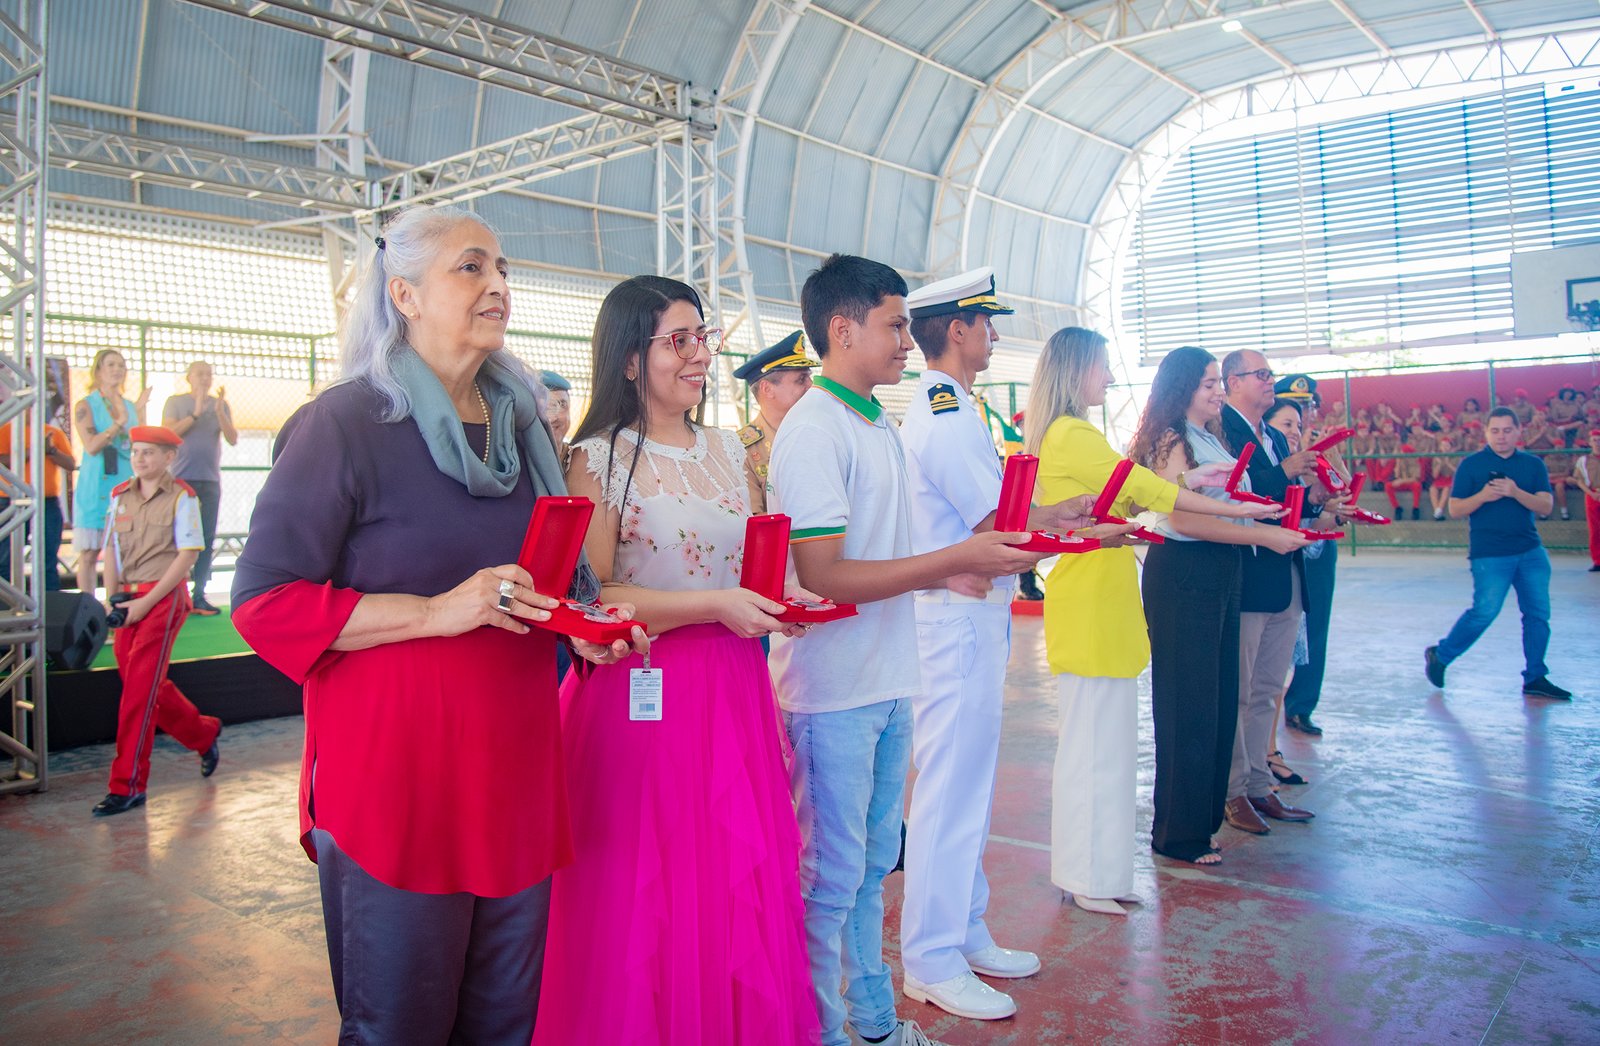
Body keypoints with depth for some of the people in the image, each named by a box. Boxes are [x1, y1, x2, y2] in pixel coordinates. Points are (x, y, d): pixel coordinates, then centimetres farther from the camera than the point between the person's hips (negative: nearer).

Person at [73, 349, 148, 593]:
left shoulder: (132, 406, 13)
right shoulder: (85, 406, 0)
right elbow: (91, 446, -11)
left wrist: (139, 413, -4)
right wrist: (120, 423, -20)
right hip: (96, 487, -3)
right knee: (89, 553, -2)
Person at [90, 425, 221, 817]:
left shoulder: (181, 497, -6)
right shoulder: (120, 496, 11)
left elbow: (188, 554, -10)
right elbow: (111, 550, 13)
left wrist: (146, 602, -13)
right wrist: (112, 599, -1)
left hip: (165, 597, -6)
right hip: (128, 600, 6)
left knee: (140, 686, -8)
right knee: (147, 684, 10)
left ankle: (128, 784, -2)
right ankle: (205, 734, 33)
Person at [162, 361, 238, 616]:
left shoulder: (220, 405, 11)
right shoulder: (176, 402, 6)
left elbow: (233, 440, 1)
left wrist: (219, 411, -12)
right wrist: (196, 414, -13)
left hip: (210, 480, 3)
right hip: (181, 478, -3)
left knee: (207, 538, 1)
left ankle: (199, 596, 5)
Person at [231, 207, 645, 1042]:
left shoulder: (522, 423, 13)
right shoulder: (346, 423, -7)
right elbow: (264, 602, -11)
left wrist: (582, 624, 3)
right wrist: (436, 610, -20)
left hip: (514, 763, 6)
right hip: (396, 767, -6)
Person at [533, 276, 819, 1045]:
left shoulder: (727, 450, 12)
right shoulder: (600, 460, -7)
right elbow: (590, 598, -15)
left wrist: (779, 599, 3)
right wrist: (715, 606, -20)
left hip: (734, 690, 6)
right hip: (642, 698, -5)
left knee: (740, 886, 11)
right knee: (647, 902, 4)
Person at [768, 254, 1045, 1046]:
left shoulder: (879, 426, 12)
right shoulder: (813, 430, -16)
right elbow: (823, 577, -22)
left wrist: (960, 568, 8)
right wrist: (957, 558, -21)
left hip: (886, 683, 9)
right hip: (833, 690, -9)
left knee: (872, 864, 20)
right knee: (830, 879, 5)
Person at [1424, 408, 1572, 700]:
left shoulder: (1533, 465, 8)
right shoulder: (1470, 465, -1)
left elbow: (1545, 507, -2)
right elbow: (1455, 511, -4)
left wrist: (1515, 492, -19)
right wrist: (1483, 496, -21)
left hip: (1531, 552, 4)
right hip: (1489, 554, -4)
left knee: (1538, 614, 4)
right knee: (1485, 611, -11)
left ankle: (1535, 678, 16)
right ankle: (1439, 655, 8)